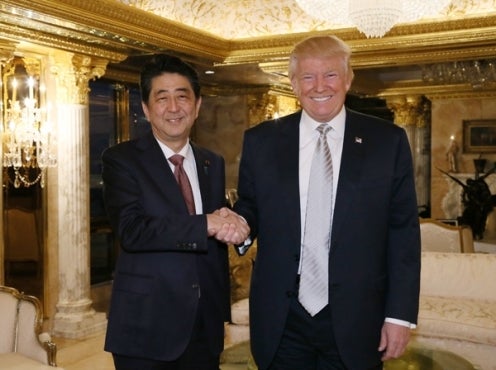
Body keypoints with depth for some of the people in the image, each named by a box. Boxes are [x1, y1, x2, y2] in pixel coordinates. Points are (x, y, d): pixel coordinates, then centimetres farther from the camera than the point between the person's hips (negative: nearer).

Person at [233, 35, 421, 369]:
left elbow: (403, 232, -1)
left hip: (354, 320, -1)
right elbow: (250, 208, 11)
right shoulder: (260, 140, 3)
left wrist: (401, 313, -4)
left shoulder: (388, 141, -1)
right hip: (281, 318, 1)